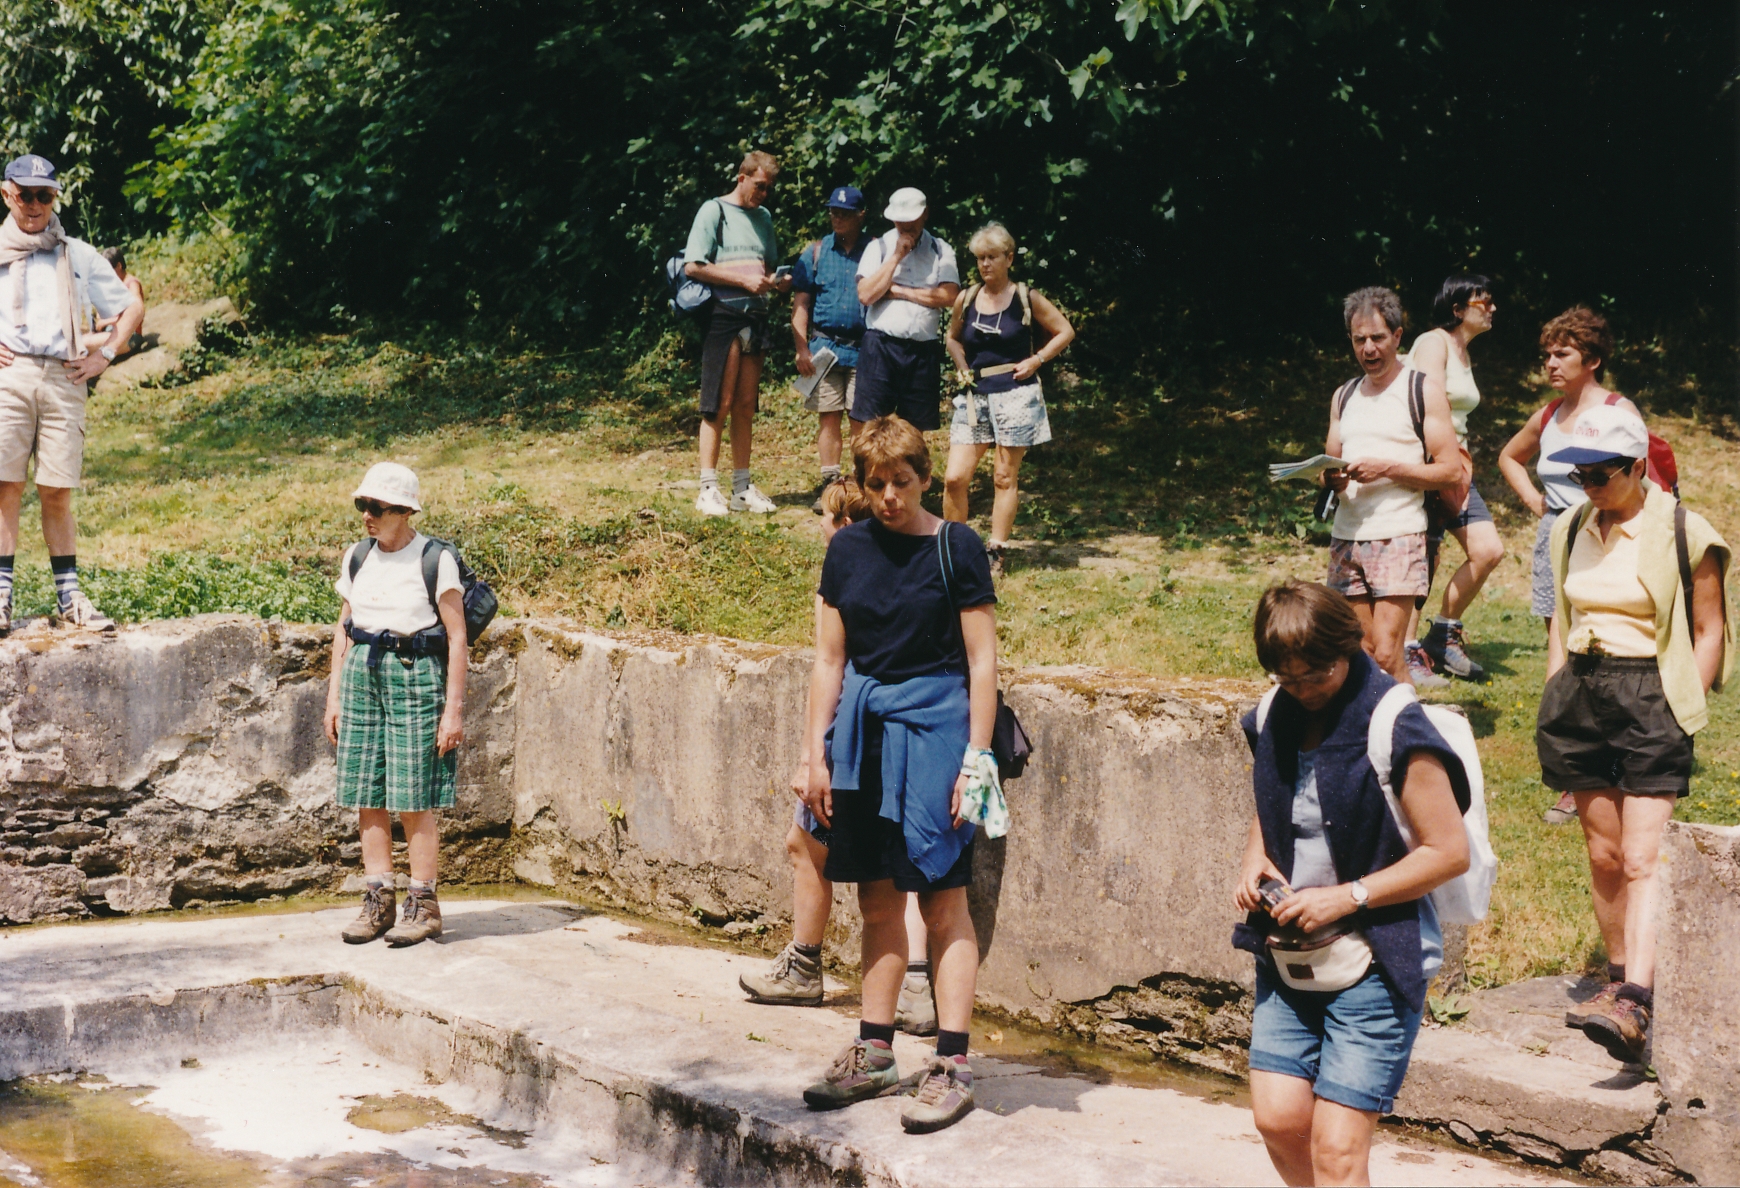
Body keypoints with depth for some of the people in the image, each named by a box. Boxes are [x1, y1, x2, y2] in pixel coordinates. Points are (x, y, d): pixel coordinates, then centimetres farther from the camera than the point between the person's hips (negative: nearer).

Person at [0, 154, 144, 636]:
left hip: (63, 379, 1)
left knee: (57, 493, 0)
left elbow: (132, 307, 23)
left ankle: (69, 596, 5)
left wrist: (105, 355, 10)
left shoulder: (78, 255, 18)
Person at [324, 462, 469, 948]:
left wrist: (453, 709, -11)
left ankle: (423, 904, 7)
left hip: (415, 675, -5)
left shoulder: (435, 560, -8)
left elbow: (457, 637, -8)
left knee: (413, 800, -3)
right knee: (367, 798, 5)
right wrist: (333, 697, 11)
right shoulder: (357, 558, 9)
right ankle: (377, 901, 13)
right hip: (362, 674, 5)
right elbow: (344, 630, 16)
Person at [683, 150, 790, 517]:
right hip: (723, 315, -6)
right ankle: (708, 489, -3)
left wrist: (777, 281, 4)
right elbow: (693, 266, -10)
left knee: (746, 407, 8)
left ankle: (742, 488, 13)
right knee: (719, 405, -7)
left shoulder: (764, 217, 17)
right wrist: (744, 280, -14)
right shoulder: (715, 210, -3)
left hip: (755, 318, 6)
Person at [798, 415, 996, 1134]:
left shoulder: (955, 548, -4)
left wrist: (976, 758, -10)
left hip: (934, 722, -4)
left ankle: (952, 1064, 1)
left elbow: (982, 661, -5)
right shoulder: (848, 550, 8)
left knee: (942, 900, -3)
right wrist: (817, 755, 7)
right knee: (877, 900, 11)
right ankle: (874, 1054, 20)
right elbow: (829, 660, 12)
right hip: (863, 726, 5)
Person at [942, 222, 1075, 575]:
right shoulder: (966, 300, 6)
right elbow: (954, 338, 24)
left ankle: (996, 553, 10)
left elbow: (1065, 332, 6)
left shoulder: (1026, 299, -2)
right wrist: (964, 369, 8)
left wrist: (1036, 360, -4)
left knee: (1005, 477, 3)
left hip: (1015, 396, -3)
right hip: (975, 397, 3)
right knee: (954, 478, -5)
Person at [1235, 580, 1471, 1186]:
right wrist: (1255, 858, 2)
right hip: (1287, 956, 6)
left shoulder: (1396, 728, -15)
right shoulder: (1273, 717, 4)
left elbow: (1450, 851, -13)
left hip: (1375, 965, -6)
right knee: (1278, 1118, 3)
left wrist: (1347, 896, -18)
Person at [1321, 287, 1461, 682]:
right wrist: (1332, 479, -1)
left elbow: (1451, 471, -3)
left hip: (1399, 536, -5)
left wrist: (1387, 468, -14)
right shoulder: (1344, 397, 19)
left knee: (1387, 653, -14)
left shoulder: (1423, 392, 2)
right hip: (1346, 536, 5)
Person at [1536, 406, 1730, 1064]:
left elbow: (1709, 631, -1)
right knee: (1603, 852, 8)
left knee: (1642, 858, -14)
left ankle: (1636, 1005, -22)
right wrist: (1558, 696, 15)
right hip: (1581, 692, 6)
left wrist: (1683, 710, -7)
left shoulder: (1683, 533, -6)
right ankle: (1619, 978, 20)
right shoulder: (1570, 531, 12)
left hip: (1650, 695, -6)